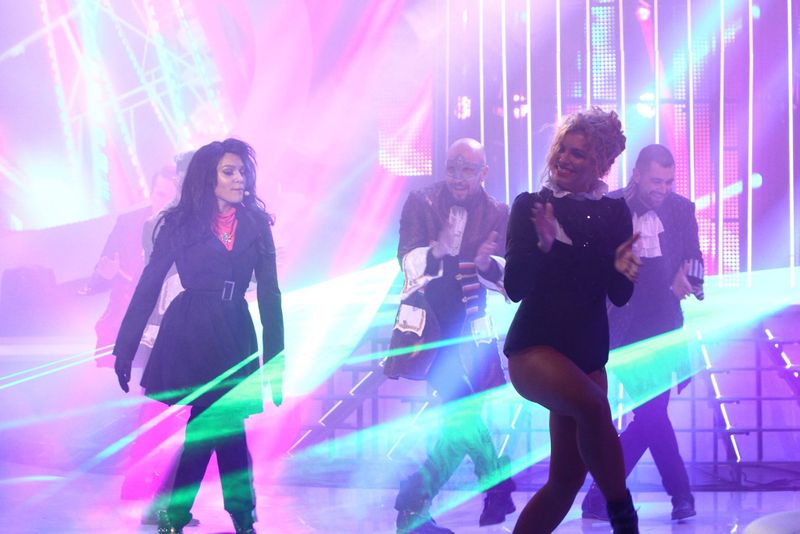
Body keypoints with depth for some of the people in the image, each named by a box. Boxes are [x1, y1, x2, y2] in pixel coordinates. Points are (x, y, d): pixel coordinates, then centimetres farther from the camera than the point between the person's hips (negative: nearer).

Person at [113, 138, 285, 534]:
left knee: (228, 426, -1)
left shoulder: (256, 225, 7)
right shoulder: (180, 223, 0)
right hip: (188, 336, -3)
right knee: (206, 426, -7)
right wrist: (124, 349, -5)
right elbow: (148, 286, 0)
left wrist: (275, 360, 3)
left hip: (234, 337, 3)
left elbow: (269, 294, 8)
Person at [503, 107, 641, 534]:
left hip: (587, 352, 4)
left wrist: (622, 269, -17)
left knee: (568, 478, 1)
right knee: (593, 404, -34)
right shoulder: (530, 206, -1)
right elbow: (515, 287, -8)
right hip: (533, 344, -4)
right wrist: (544, 245, -24)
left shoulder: (613, 213, 7)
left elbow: (620, 296, 5)